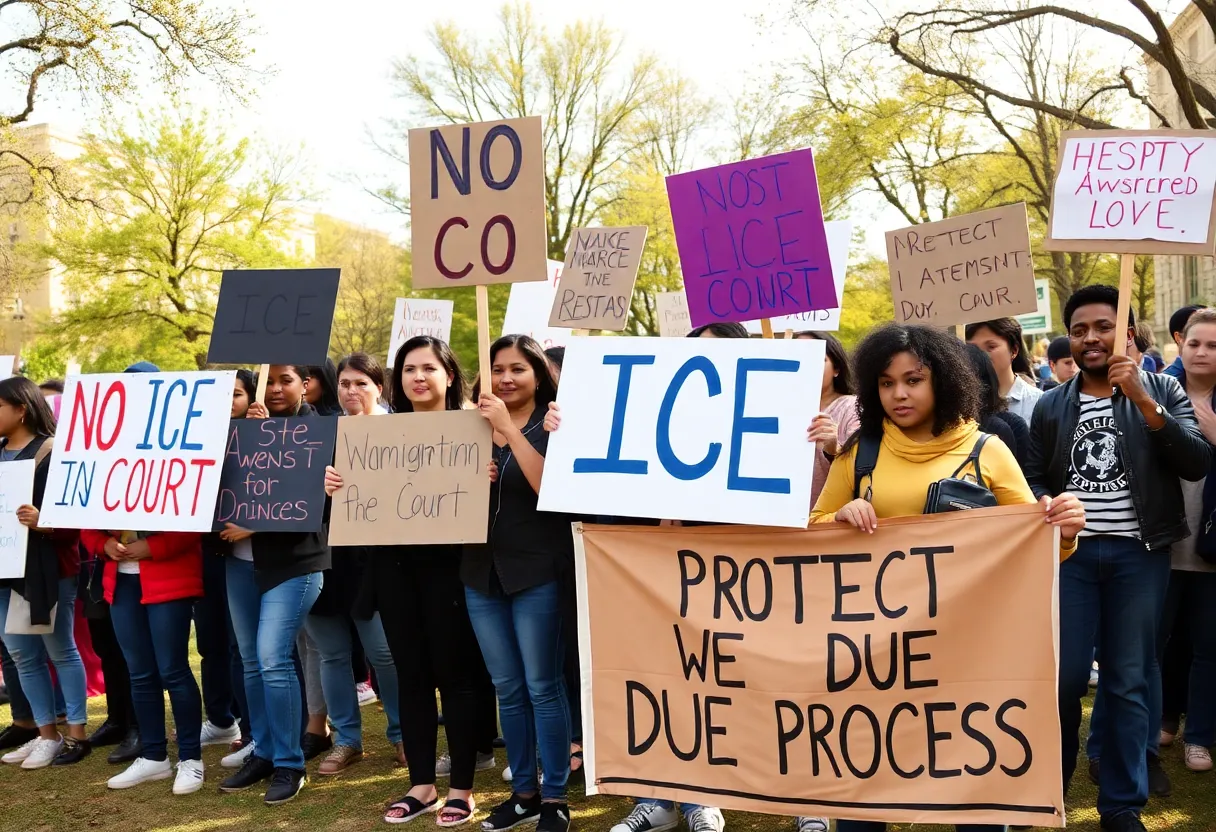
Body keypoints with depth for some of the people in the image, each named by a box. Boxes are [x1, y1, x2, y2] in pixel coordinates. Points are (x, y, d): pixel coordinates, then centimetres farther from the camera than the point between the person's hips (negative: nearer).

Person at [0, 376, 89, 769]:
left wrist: (42, 523, -32)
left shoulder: (52, 451, -10)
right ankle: (46, 734, 21)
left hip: (47, 566, -7)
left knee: (60, 651, 3)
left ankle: (76, 734, 12)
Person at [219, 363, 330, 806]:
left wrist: (253, 528, -16)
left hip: (292, 562, -6)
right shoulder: (251, 425, 12)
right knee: (251, 661, 10)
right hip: (242, 560, 6)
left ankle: (289, 764, 1)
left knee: (273, 659, -11)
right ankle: (262, 753, 23)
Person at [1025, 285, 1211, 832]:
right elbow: (1036, 478, 12)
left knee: (1130, 680, 5)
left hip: (1139, 552, -1)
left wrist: (1145, 403, -16)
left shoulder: (1161, 390, 4)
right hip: (1071, 550, 1)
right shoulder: (1050, 406, 8)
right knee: (1064, 675, 1)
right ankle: (1051, 781, 24)